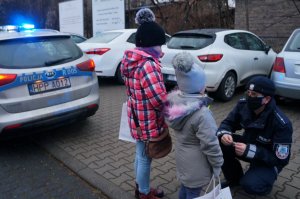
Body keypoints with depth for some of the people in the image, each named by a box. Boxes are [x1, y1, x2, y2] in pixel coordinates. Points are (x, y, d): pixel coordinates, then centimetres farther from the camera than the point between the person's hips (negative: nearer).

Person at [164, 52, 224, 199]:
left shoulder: (174, 100, -11)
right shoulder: (201, 113, -32)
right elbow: (210, 144, -23)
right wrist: (217, 164, -8)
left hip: (181, 155, 7)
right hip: (196, 162, -7)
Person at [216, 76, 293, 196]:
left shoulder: (281, 124, -31)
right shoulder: (243, 105, -17)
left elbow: (280, 159, -27)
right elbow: (227, 123, -7)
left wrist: (250, 151, -38)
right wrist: (224, 134, -33)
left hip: (270, 160, -5)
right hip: (248, 145, 5)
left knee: (249, 185, -30)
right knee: (220, 143, -20)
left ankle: (264, 180, 9)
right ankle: (234, 178, 5)